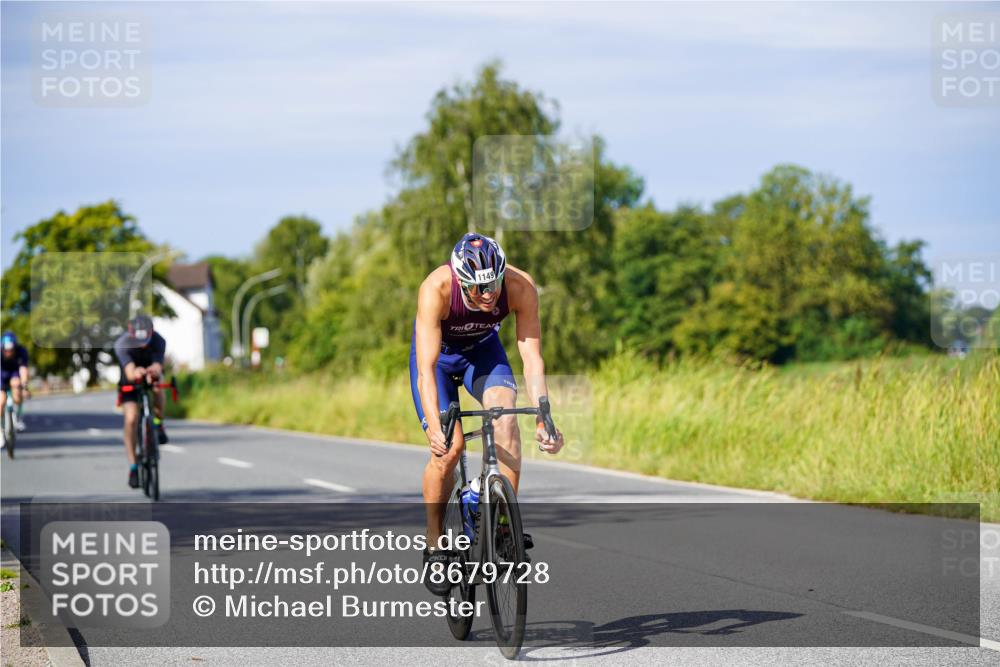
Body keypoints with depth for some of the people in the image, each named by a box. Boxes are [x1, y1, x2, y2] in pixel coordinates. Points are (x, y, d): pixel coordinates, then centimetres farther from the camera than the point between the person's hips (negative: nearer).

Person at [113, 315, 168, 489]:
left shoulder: (158, 341, -29)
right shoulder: (122, 344, -33)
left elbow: (158, 367, -40)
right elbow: (129, 372, -44)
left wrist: (153, 371, -64)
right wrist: (135, 373, -68)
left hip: (151, 373, 1)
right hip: (129, 382, -1)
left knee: (157, 387, -34)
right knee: (131, 419, -17)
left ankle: (158, 424, -8)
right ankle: (133, 467, -7)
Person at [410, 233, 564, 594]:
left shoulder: (521, 287, -32)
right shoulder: (437, 289, -38)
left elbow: (532, 358, -31)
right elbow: (427, 367, -42)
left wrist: (543, 421, -41)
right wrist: (434, 425, -54)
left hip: (483, 349, 2)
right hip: (438, 352, -2)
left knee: (505, 412, -28)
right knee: (449, 447, -17)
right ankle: (434, 546, 1)